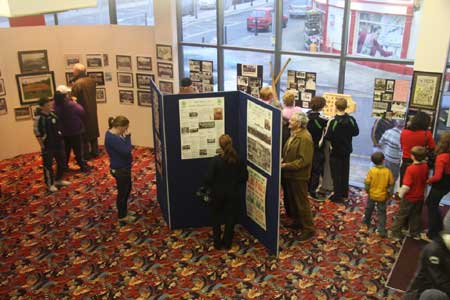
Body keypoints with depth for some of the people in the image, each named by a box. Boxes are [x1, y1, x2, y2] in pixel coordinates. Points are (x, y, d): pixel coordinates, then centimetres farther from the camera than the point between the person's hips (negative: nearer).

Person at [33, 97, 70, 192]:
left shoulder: (53, 114, 3)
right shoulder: (39, 118, -15)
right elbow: (37, 133, -13)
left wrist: (61, 140, 14)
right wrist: (42, 146, -12)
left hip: (58, 143, 7)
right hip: (48, 145, -7)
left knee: (62, 162, 16)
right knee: (48, 165, 5)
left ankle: (59, 180, 33)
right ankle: (50, 184, 18)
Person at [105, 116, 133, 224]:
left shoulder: (111, 133, 3)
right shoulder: (113, 139, -30)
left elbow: (123, 148, 12)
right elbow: (126, 151, -30)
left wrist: (125, 138, -2)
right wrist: (127, 137, -22)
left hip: (122, 168, 11)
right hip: (120, 169, -11)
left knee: (127, 189, 25)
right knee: (122, 192, 6)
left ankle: (123, 212, 43)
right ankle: (122, 217, 24)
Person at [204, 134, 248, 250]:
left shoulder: (215, 160, -19)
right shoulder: (238, 160, -10)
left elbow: (209, 179, -18)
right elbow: (244, 176, -3)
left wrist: (211, 186, 4)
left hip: (218, 194, -2)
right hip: (233, 194, 2)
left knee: (216, 218, 17)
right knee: (231, 218, 15)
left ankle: (217, 243, 22)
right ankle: (227, 243, 22)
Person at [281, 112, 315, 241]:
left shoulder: (305, 138, -22)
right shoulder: (294, 134, 8)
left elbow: (304, 160, -26)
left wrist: (287, 166, -24)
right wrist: (283, 159, 3)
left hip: (299, 176, -9)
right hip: (290, 174, 10)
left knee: (302, 202, 0)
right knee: (292, 200, 20)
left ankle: (308, 228, 11)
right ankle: (297, 222, 36)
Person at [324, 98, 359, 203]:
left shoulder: (333, 121, -22)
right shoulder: (351, 120, -8)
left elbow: (327, 137, -21)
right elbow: (356, 132, 4)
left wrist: (327, 130, -2)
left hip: (335, 151, -5)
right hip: (347, 150, 5)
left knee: (336, 174, 4)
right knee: (345, 172, 18)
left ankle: (337, 196, 6)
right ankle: (344, 193, 30)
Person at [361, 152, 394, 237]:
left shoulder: (371, 171, -17)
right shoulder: (387, 171, -13)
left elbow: (367, 183, -13)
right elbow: (391, 183, -6)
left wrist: (367, 190, 5)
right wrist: (389, 193, 8)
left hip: (372, 194, 0)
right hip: (382, 196, 0)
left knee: (369, 209, 23)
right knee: (381, 213, 10)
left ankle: (366, 223, 42)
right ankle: (381, 230, 5)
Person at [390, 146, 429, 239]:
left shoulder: (410, 169, -29)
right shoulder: (425, 166, -9)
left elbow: (406, 186, -28)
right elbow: (426, 180, 8)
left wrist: (400, 194, -12)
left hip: (409, 198, -5)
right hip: (420, 197, 5)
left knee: (401, 215, 11)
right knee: (416, 215, 21)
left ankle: (396, 232, 22)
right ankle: (415, 233, 32)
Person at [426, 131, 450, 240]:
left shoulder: (441, 157, -27)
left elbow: (437, 177, -30)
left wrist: (429, 180, -12)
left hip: (439, 186, -7)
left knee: (432, 207, 9)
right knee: (430, 202, 25)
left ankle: (432, 234, 18)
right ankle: (439, 226, 37)